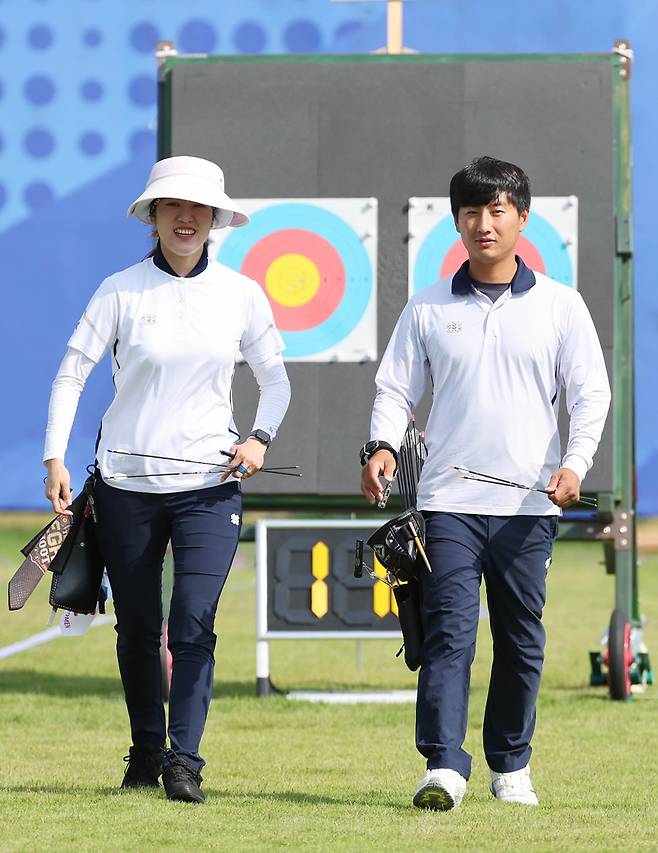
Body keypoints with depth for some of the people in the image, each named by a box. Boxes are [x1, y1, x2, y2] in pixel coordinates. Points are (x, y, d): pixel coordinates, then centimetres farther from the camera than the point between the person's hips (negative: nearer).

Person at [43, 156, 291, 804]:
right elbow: (72, 373, 0)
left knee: (193, 623, -14)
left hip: (209, 483, 0)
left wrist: (261, 437, -4)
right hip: (126, 482, 0)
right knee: (136, 628, 7)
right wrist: (55, 459, -8)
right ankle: (145, 752, 24)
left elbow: (275, 380, 14)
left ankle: (184, 761, -13)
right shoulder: (121, 291, -2)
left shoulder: (241, 295, 3)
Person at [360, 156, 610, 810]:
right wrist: (382, 445, -11)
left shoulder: (560, 306, 7)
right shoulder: (428, 309, 9)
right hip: (448, 502, -1)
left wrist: (574, 464, -9)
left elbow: (591, 393, 5)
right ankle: (443, 767, -19)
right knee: (448, 632, -12)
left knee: (521, 639, 7)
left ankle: (510, 765, 20)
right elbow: (396, 387, 8)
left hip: (529, 506, 1)